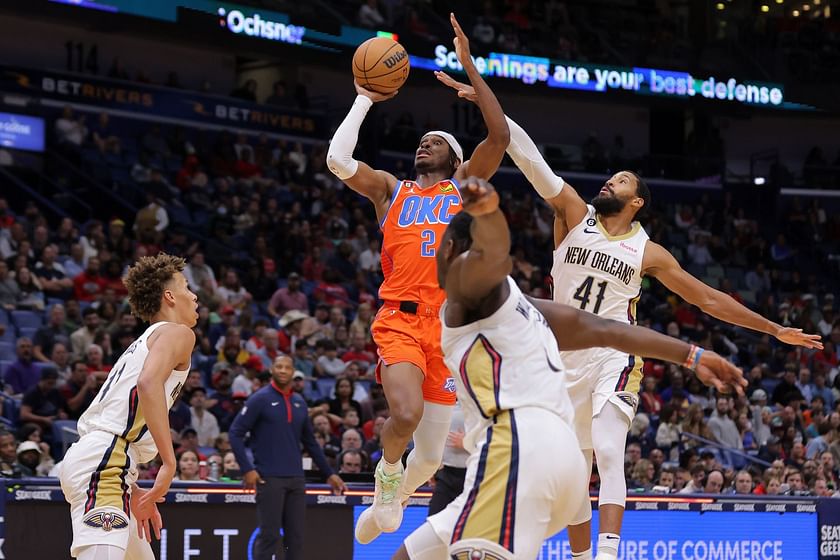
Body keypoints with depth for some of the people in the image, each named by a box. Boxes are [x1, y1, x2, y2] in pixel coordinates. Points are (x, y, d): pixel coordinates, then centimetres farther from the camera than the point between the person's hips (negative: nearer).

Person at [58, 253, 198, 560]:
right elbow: (148, 382, -19)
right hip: (104, 460, -11)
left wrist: (133, 492, 28)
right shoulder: (178, 333, 1)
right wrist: (169, 461, -22)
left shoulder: (145, 342, 30)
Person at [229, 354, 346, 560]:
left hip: (296, 480, 5)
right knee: (269, 535, -6)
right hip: (269, 479, -5)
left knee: (296, 536, 5)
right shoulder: (260, 399, -3)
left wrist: (329, 473, 20)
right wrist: (247, 469, -13)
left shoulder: (299, 402, 13)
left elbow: (310, 442, 21)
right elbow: (235, 433, -6)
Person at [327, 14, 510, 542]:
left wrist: (470, 66, -2)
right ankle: (387, 472, 3)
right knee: (406, 415, -30)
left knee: (431, 456, 4)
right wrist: (365, 99, 9)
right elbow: (337, 159, 0)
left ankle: (396, 494, 37)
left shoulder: (464, 187, 16)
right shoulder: (391, 190, 17)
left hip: (448, 324, 1)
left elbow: (501, 135, 1)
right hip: (400, 319, -1)